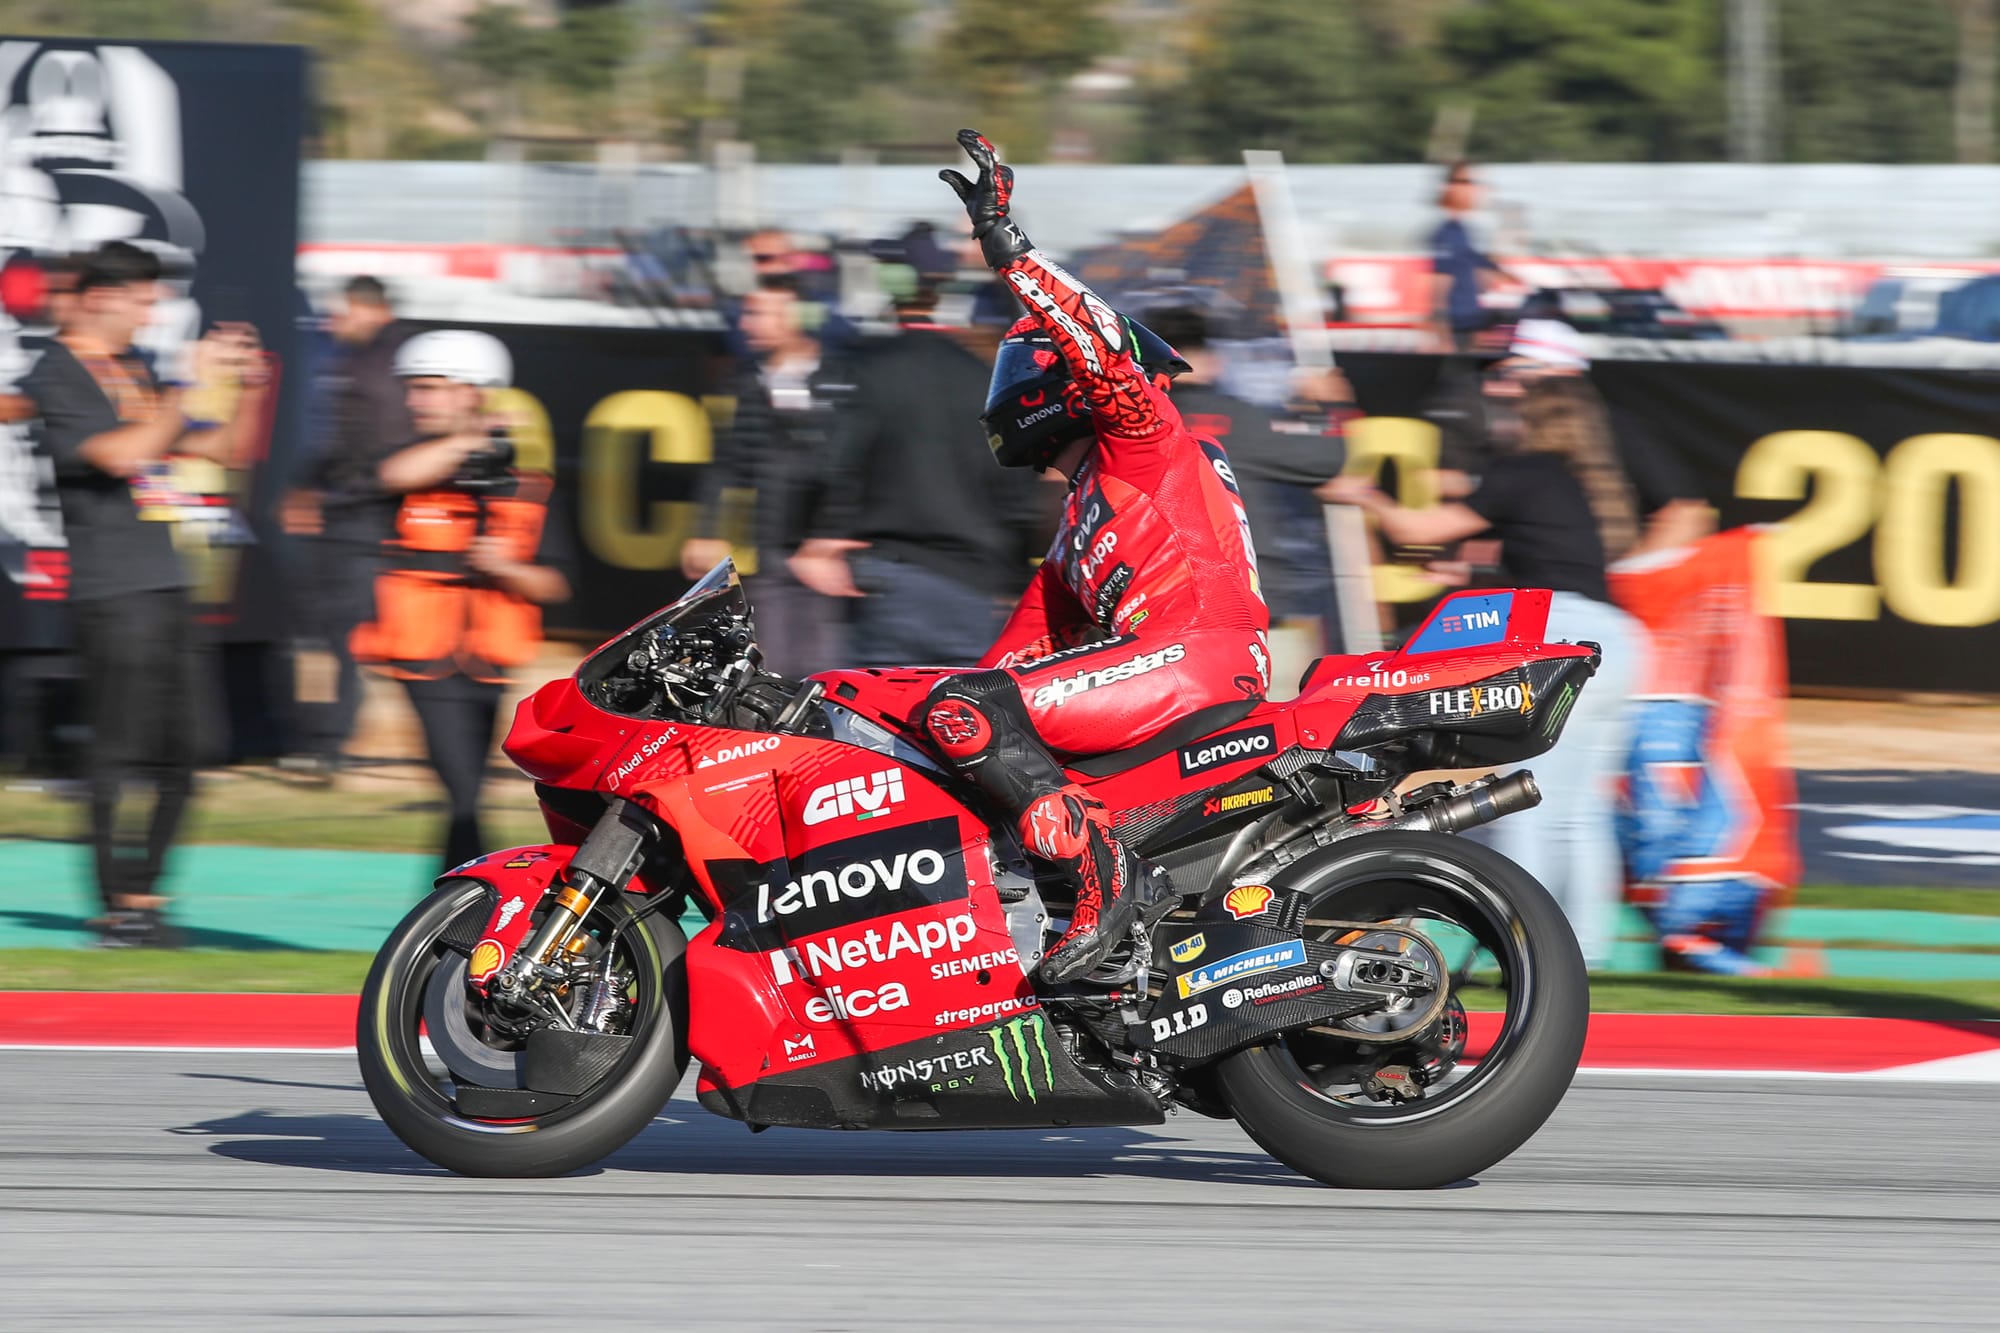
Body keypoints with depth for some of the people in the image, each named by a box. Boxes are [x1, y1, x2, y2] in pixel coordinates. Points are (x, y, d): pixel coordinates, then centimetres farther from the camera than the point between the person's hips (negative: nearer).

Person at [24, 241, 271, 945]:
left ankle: (142, 894, 14)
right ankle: (119, 906, -7)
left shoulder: (139, 371, 18)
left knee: (176, 754, 8)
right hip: (111, 589, -8)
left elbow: (224, 450, 22)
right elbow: (120, 453, -21)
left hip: (165, 582, 8)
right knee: (121, 751, -9)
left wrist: (249, 391, 6)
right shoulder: (57, 375, -6)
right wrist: (194, 387, -19)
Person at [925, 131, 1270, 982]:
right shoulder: (1085, 507, 36)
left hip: (1196, 656, -10)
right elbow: (1038, 629, 34)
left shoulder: (1143, 434, 8)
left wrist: (1004, 242, -19)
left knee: (966, 712, -22)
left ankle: (1103, 874, -32)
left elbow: (1098, 345, -12)